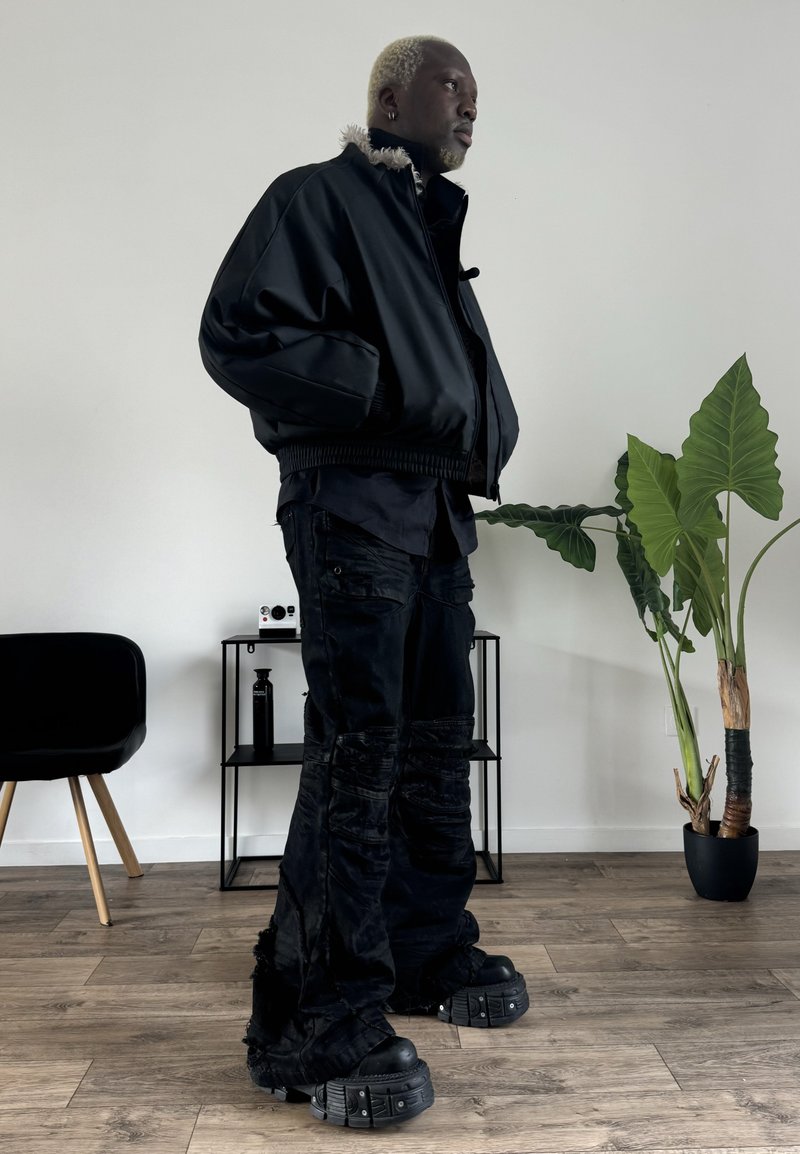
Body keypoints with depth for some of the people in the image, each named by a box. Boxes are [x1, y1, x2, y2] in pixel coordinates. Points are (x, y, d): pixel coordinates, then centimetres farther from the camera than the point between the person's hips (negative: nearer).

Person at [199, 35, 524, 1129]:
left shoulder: (434, 229, 26)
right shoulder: (317, 198, 0)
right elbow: (237, 335, -12)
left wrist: (480, 439, 12)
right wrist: (390, 389, -14)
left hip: (438, 511, 9)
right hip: (353, 501, -9)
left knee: (436, 743, 11)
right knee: (359, 752, -13)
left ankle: (429, 951, 26)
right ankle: (324, 1020, -4)